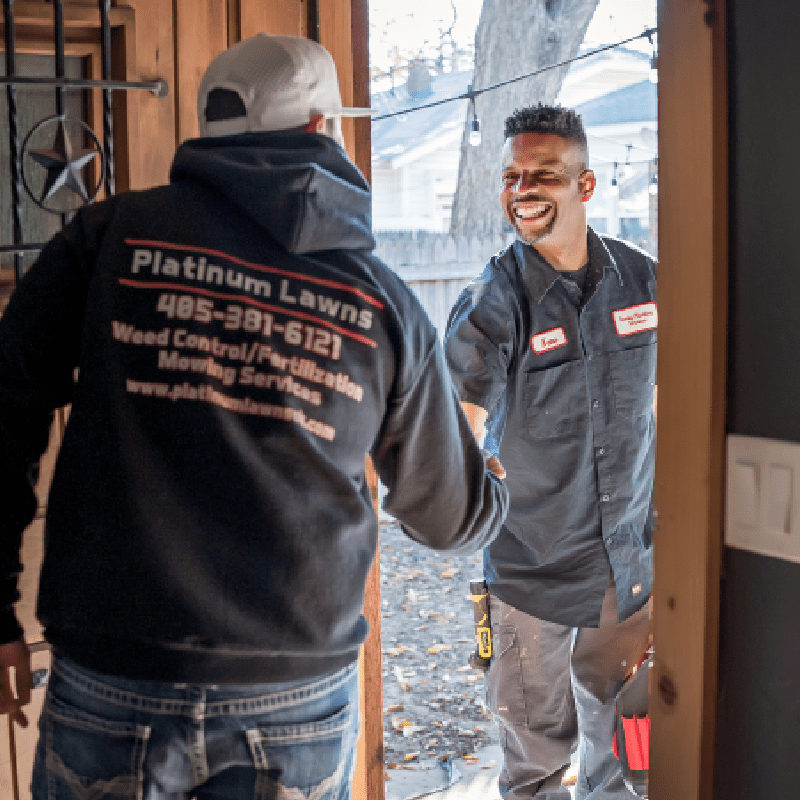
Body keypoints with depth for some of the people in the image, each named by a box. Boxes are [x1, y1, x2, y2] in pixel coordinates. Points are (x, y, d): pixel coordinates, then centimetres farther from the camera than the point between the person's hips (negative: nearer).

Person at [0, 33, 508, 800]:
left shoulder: (109, 236, -2)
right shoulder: (382, 301, 2)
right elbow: (449, 515, 11)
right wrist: (500, 501, 35)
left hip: (108, 680, 0)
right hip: (299, 700, 1)